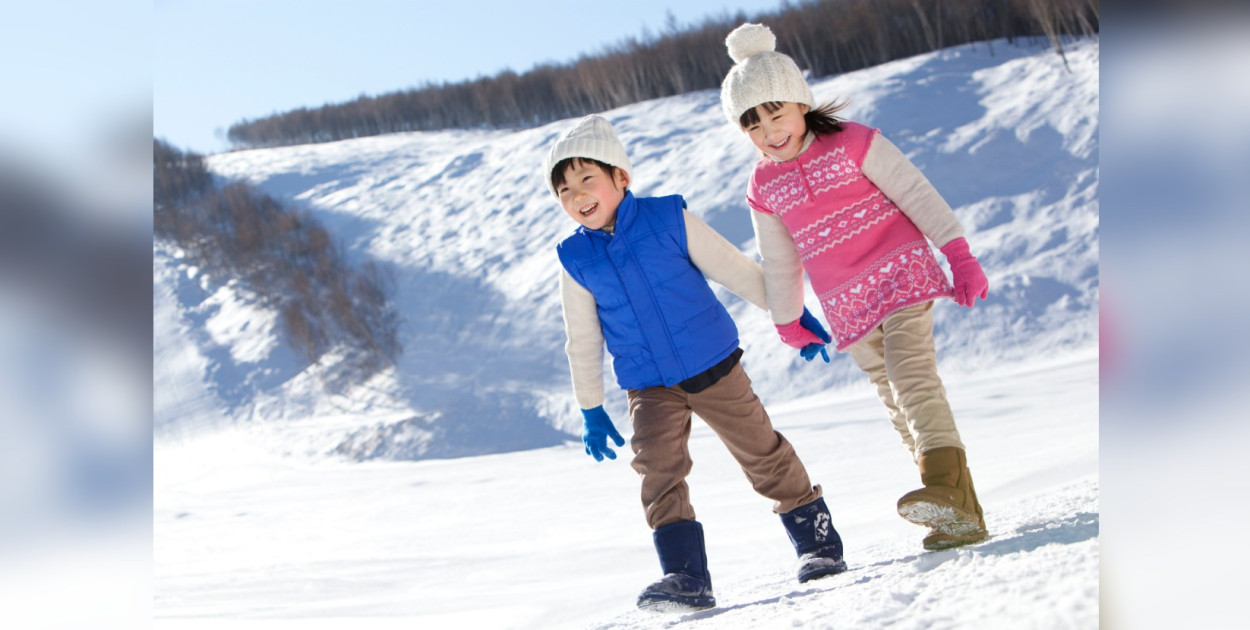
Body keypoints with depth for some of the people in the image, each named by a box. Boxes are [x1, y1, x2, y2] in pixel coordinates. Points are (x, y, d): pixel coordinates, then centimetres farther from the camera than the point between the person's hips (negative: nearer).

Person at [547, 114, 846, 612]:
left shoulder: (669, 219, -8)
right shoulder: (576, 261, -1)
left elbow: (736, 270, -1)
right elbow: (583, 342, 9)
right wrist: (590, 411, 12)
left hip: (714, 367, -1)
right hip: (649, 388, 2)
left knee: (762, 452, 5)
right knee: (658, 465, -17)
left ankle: (817, 541, 22)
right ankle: (685, 576, -16)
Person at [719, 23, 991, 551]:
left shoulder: (851, 143, -5)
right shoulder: (764, 187, 7)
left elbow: (916, 194, -4)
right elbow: (779, 261, 19)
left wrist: (958, 255, -9)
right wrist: (787, 320, 24)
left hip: (901, 274, -5)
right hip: (848, 305, 5)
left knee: (911, 378, -25)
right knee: (900, 407, 2)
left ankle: (947, 488, -38)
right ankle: (962, 516, 3)